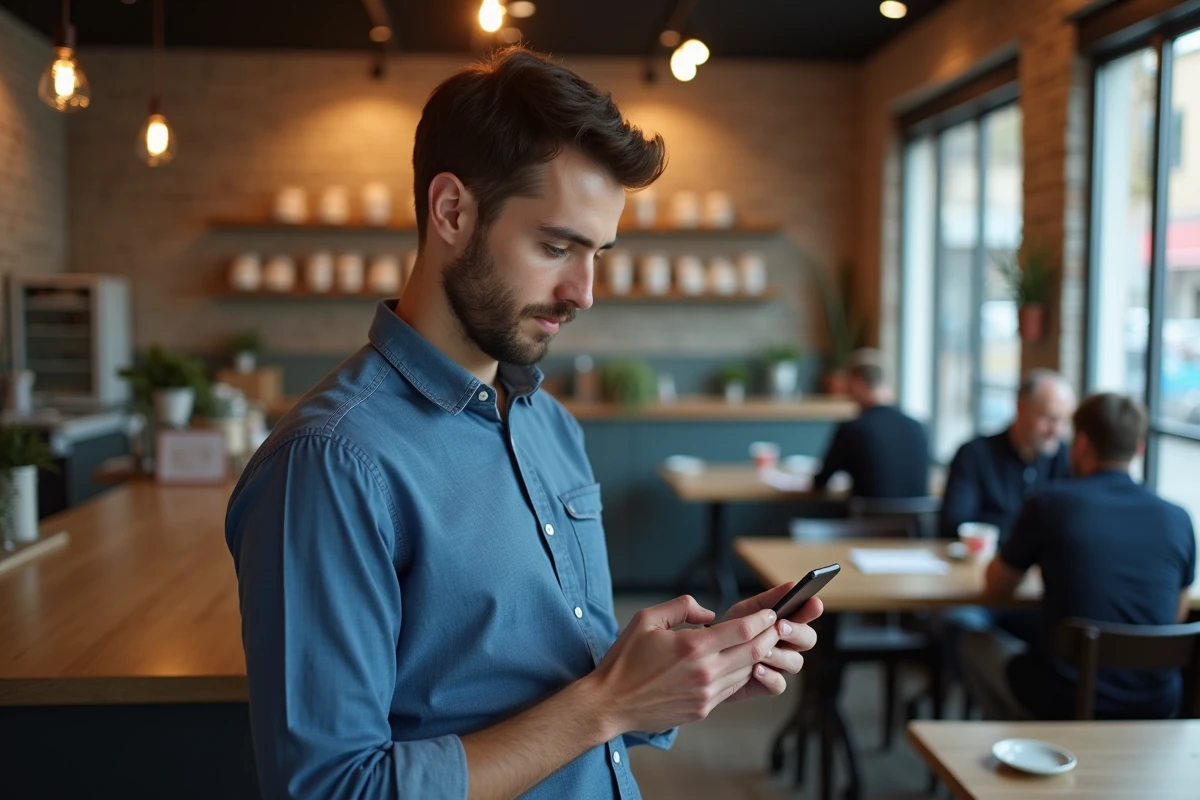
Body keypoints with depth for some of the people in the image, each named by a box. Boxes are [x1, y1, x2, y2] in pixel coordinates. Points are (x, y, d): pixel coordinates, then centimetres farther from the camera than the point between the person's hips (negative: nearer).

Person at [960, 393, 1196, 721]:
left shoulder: (1049, 503, -11)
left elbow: (997, 586, 4)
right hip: (1154, 708, 4)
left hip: (1061, 703, -3)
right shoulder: (1177, 520, -3)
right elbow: (1176, 617, 12)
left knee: (976, 641, 24)